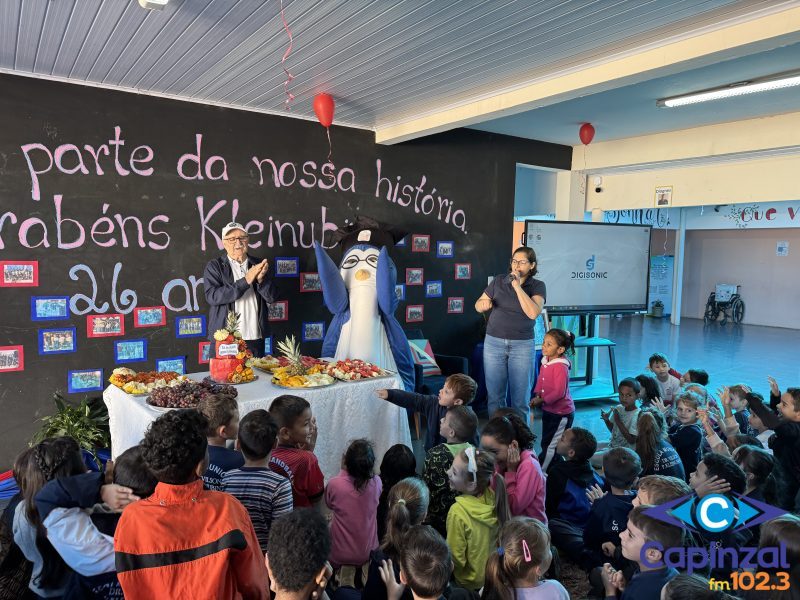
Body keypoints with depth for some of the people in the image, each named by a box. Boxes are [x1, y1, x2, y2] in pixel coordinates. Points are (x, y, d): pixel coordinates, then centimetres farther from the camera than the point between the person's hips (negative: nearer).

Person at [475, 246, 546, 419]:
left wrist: (518, 287, -19)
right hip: (494, 342, 2)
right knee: (494, 395, 7)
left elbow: (533, 313, -18)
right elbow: (478, 306, 9)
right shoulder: (499, 281, 4)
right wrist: (484, 303, -15)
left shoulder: (537, 286, -1)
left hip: (522, 345, -1)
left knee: (520, 397, 2)